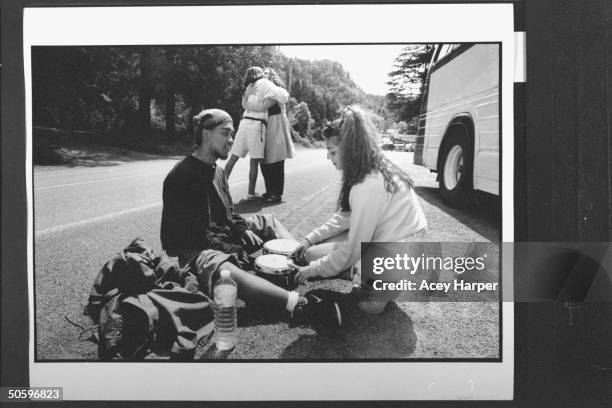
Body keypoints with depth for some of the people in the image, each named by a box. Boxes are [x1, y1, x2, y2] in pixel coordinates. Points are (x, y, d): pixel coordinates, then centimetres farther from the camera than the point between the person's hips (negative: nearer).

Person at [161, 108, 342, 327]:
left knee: (267, 221, 16)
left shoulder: (217, 171, 13)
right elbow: (190, 232, -18)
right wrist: (229, 249, -21)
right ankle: (301, 305, -58)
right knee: (224, 270, -41)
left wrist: (243, 230, 0)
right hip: (195, 250, -10)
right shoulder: (181, 176, -15)